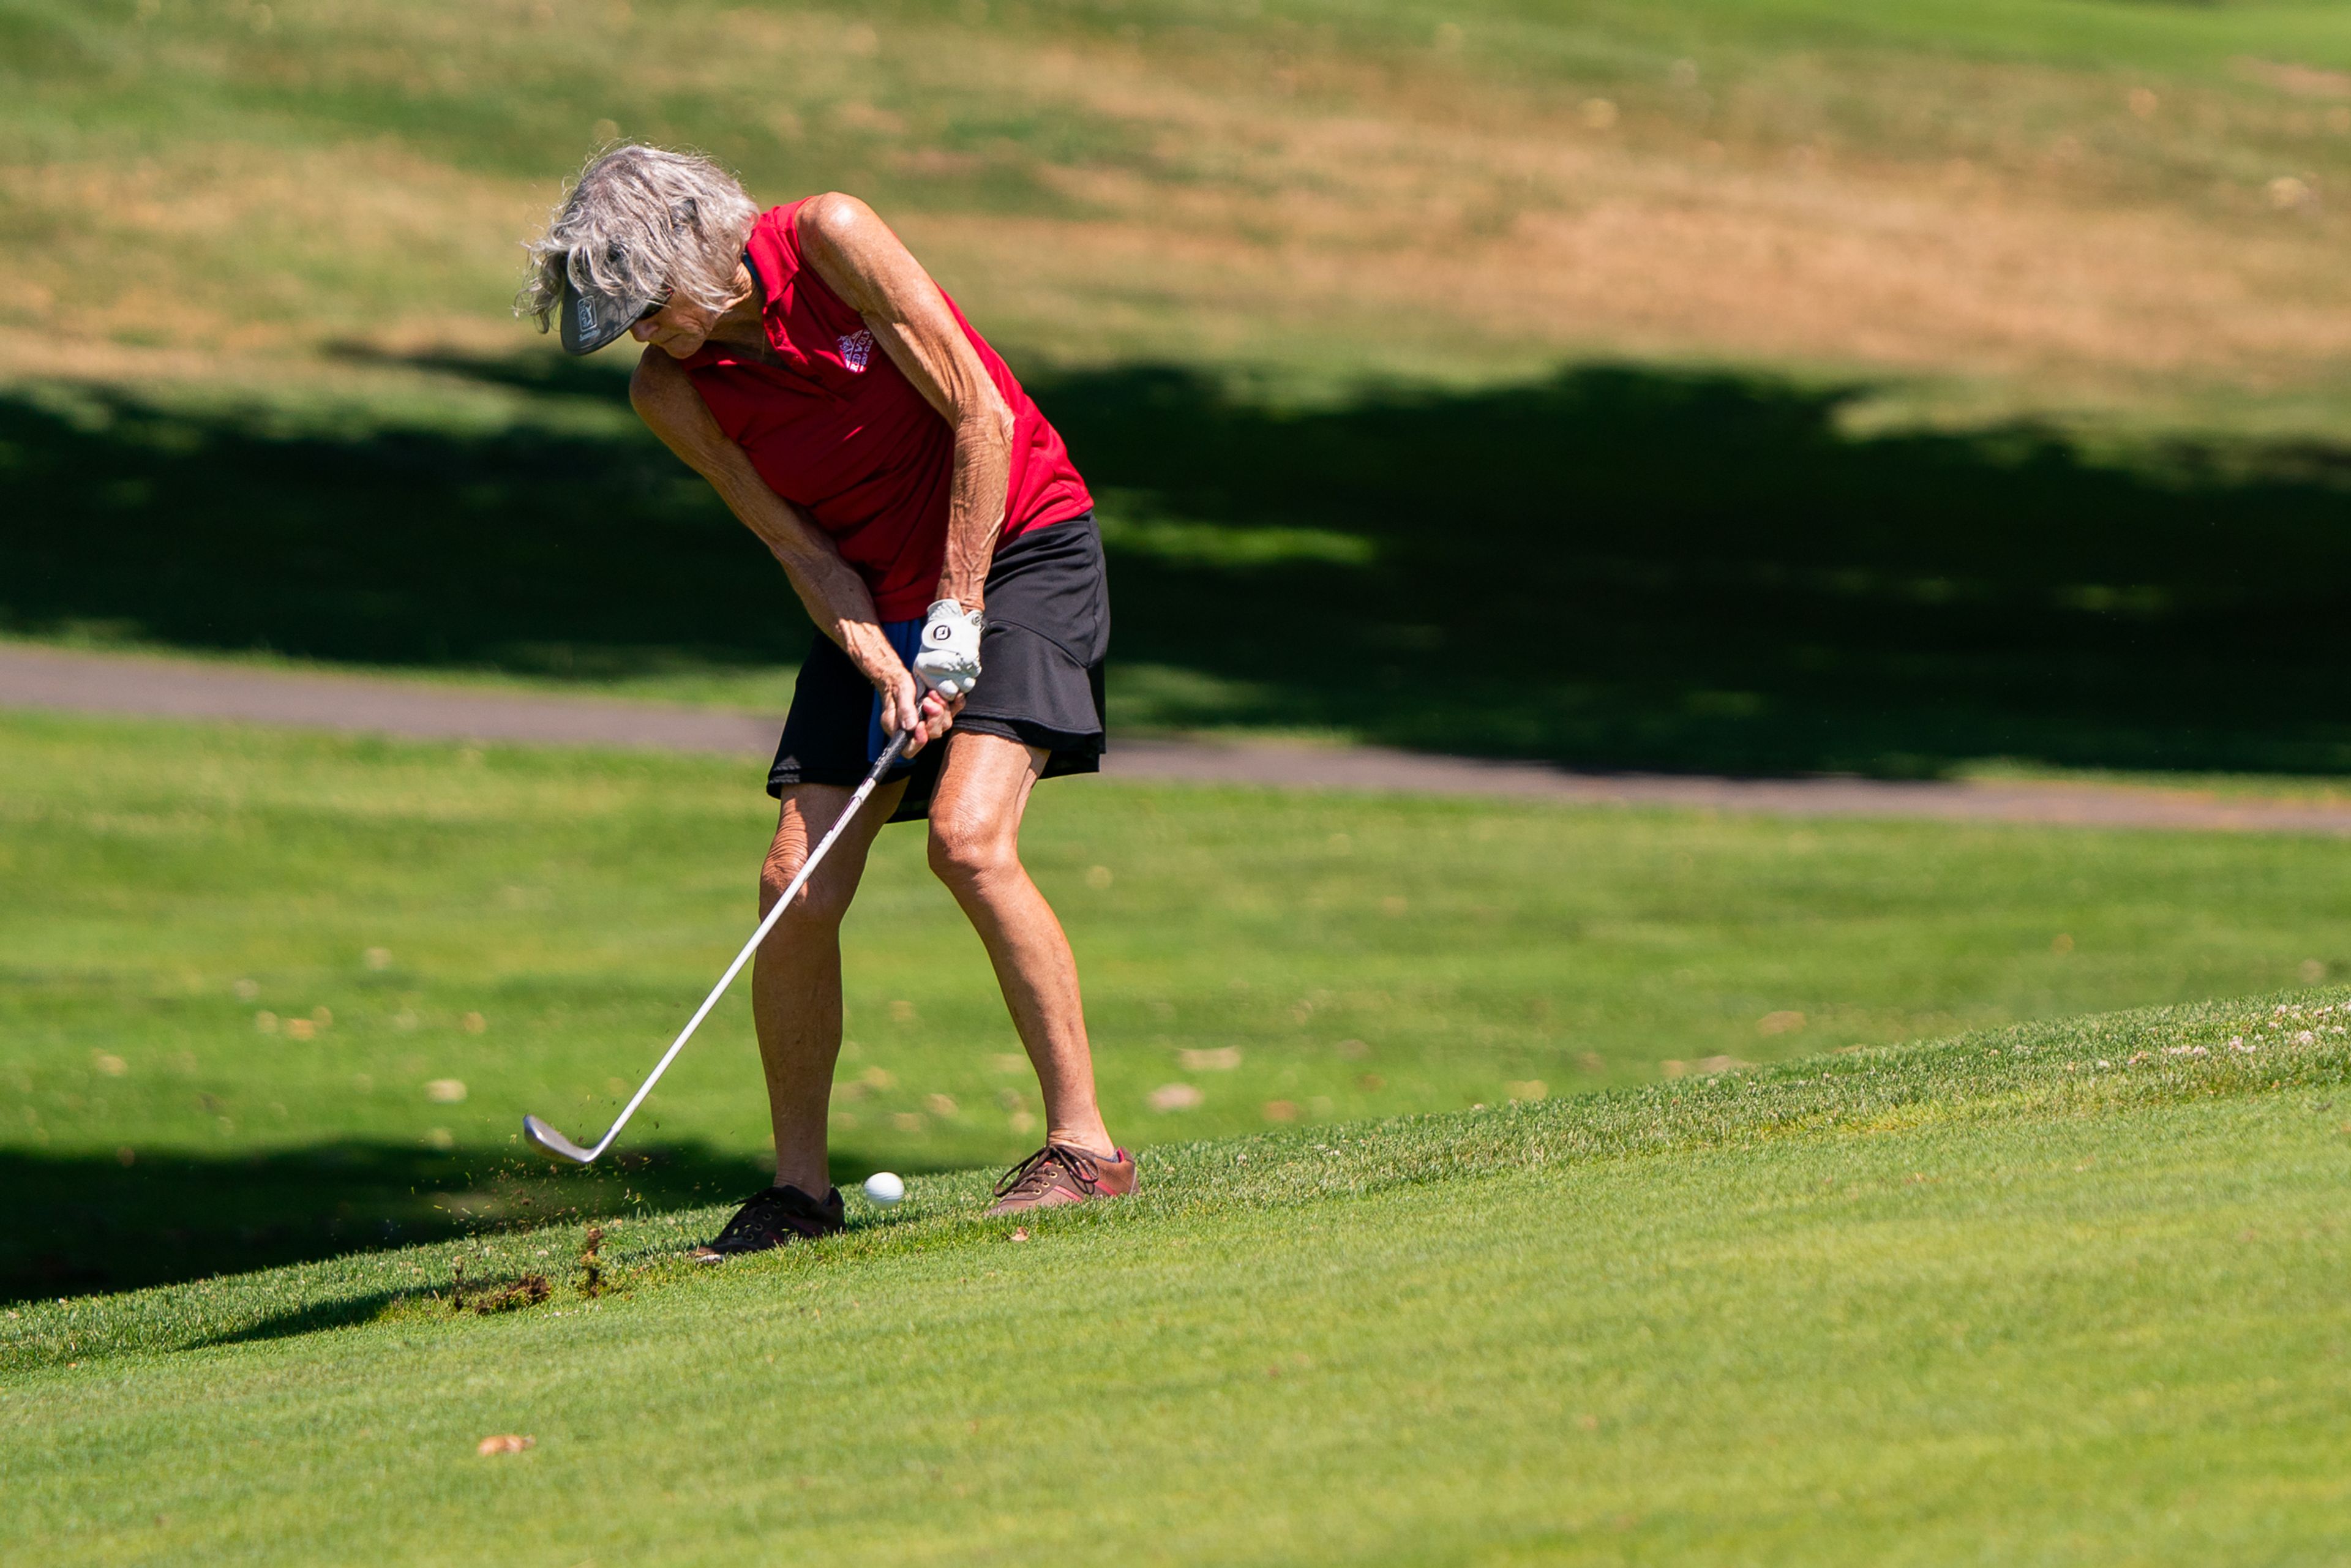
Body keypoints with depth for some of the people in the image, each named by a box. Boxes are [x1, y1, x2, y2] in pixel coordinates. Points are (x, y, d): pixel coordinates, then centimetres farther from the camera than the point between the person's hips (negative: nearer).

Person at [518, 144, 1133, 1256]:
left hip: (1018, 545, -5)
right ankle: (799, 1189, 7)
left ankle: (1083, 1144, -18)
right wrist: (882, 664, -22)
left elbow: (983, 416, -17)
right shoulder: (669, 393, -7)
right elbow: (800, 546, -5)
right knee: (795, 884, -7)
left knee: (968, 838, -24)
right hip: (880, 600, 5)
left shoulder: (830, 240, -20)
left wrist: (955, 618, -18)